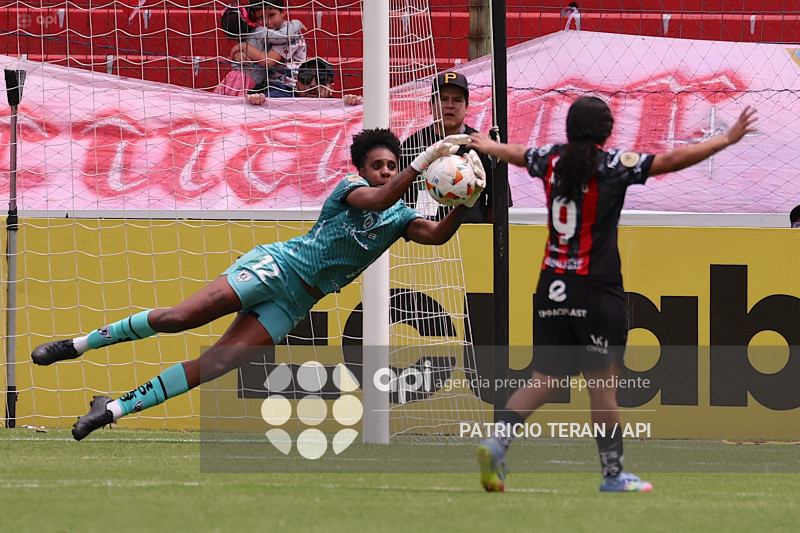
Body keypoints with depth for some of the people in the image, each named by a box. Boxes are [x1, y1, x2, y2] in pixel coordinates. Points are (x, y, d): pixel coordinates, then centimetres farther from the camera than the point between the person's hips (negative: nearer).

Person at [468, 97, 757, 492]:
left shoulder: (552, 159, 7)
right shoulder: (612, 165, -9)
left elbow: (515, 154, 29)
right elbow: (673, 160, -11)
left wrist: (486, 146, 51)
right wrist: (727, 140, -4)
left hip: (552, 285, 6)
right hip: (596, 289, -6)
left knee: (544, 380, 9)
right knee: (603, 384, 1)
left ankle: (497, 441, -10)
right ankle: (612, 474, 8)